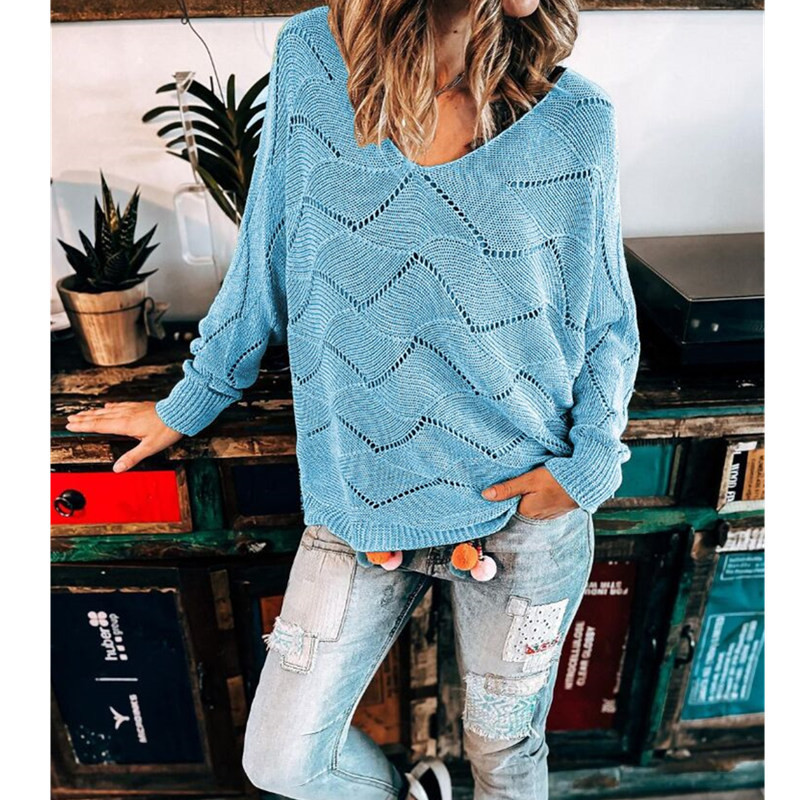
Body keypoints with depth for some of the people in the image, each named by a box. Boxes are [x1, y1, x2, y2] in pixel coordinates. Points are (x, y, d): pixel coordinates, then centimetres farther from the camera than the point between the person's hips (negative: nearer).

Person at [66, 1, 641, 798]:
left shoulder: (577, 119, -7)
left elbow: (609, 325, 5)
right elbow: (264, 271, 5)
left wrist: (590, 463, -11)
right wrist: (185, 406, 14)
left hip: (527, 505, 0)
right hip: (359, 500, 1)